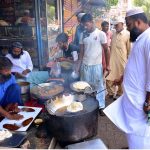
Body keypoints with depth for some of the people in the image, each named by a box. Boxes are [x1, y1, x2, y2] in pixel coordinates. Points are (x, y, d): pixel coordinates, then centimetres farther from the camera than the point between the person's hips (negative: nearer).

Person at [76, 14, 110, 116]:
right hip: (85, 65, 3)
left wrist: (107, 65, -2)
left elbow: (106, 50, -2)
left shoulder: (101, 34, -8)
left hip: (97, 65, -3)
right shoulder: (83, 35, 3)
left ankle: (101, 106, 21)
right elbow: (81, 52, 6)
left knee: (99, 86, 8)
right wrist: (78, 66, 2)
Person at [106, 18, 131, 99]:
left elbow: (129, 49, -6)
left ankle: (120, 94, 27)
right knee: (109, 78, 6)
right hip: (112, 60, 5)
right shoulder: (114, 34, 9)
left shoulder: (128, 35, -8)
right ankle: (111, 93, 23)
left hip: (122, 61, -5)